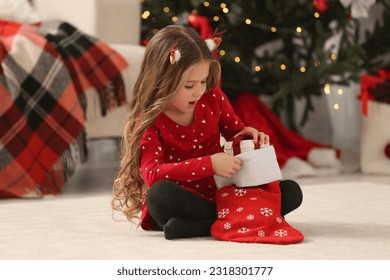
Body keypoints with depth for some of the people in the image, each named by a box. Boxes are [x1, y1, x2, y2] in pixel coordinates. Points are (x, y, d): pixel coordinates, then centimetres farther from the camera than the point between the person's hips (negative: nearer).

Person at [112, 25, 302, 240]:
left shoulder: (213, 98, -1)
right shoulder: (149, 120, -14)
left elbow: (235, 130, 17)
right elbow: (152, 175, -28)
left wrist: (249, 135, -8)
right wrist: (209, 164, -34)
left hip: (217, 196, 5)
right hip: (181, 203, -5)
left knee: (291, 192, -12)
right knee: (160, 193, -40)